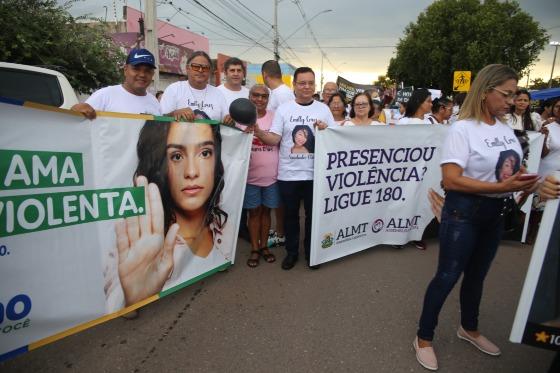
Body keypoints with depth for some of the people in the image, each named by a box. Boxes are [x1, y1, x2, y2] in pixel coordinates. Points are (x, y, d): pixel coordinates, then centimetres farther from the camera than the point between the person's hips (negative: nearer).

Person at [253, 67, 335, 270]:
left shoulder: (323, 109, 5)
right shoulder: (283, 109, 1)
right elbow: (273, 139, -4)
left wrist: (326, 130, -14)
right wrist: (257, 131, -21)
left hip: (315, 173, 1)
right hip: (288, 174, 0)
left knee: (313, 214, 11)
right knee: (291, 214, 12)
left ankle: (311, 251, 30)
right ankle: (291, 252, 29)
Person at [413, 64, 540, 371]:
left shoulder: (506, 128, 6)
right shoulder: (462, 129, -17)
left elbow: (516, 167, 17)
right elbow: (450, 181, -24)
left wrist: (524, 182, -5)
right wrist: (502, 186, -27)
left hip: (496, 212, 7)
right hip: (464, 211, -7)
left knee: (477, 274, 21)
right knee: (448, 276, 1)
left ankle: (469, 329, 44)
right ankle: (423, 339, 20)